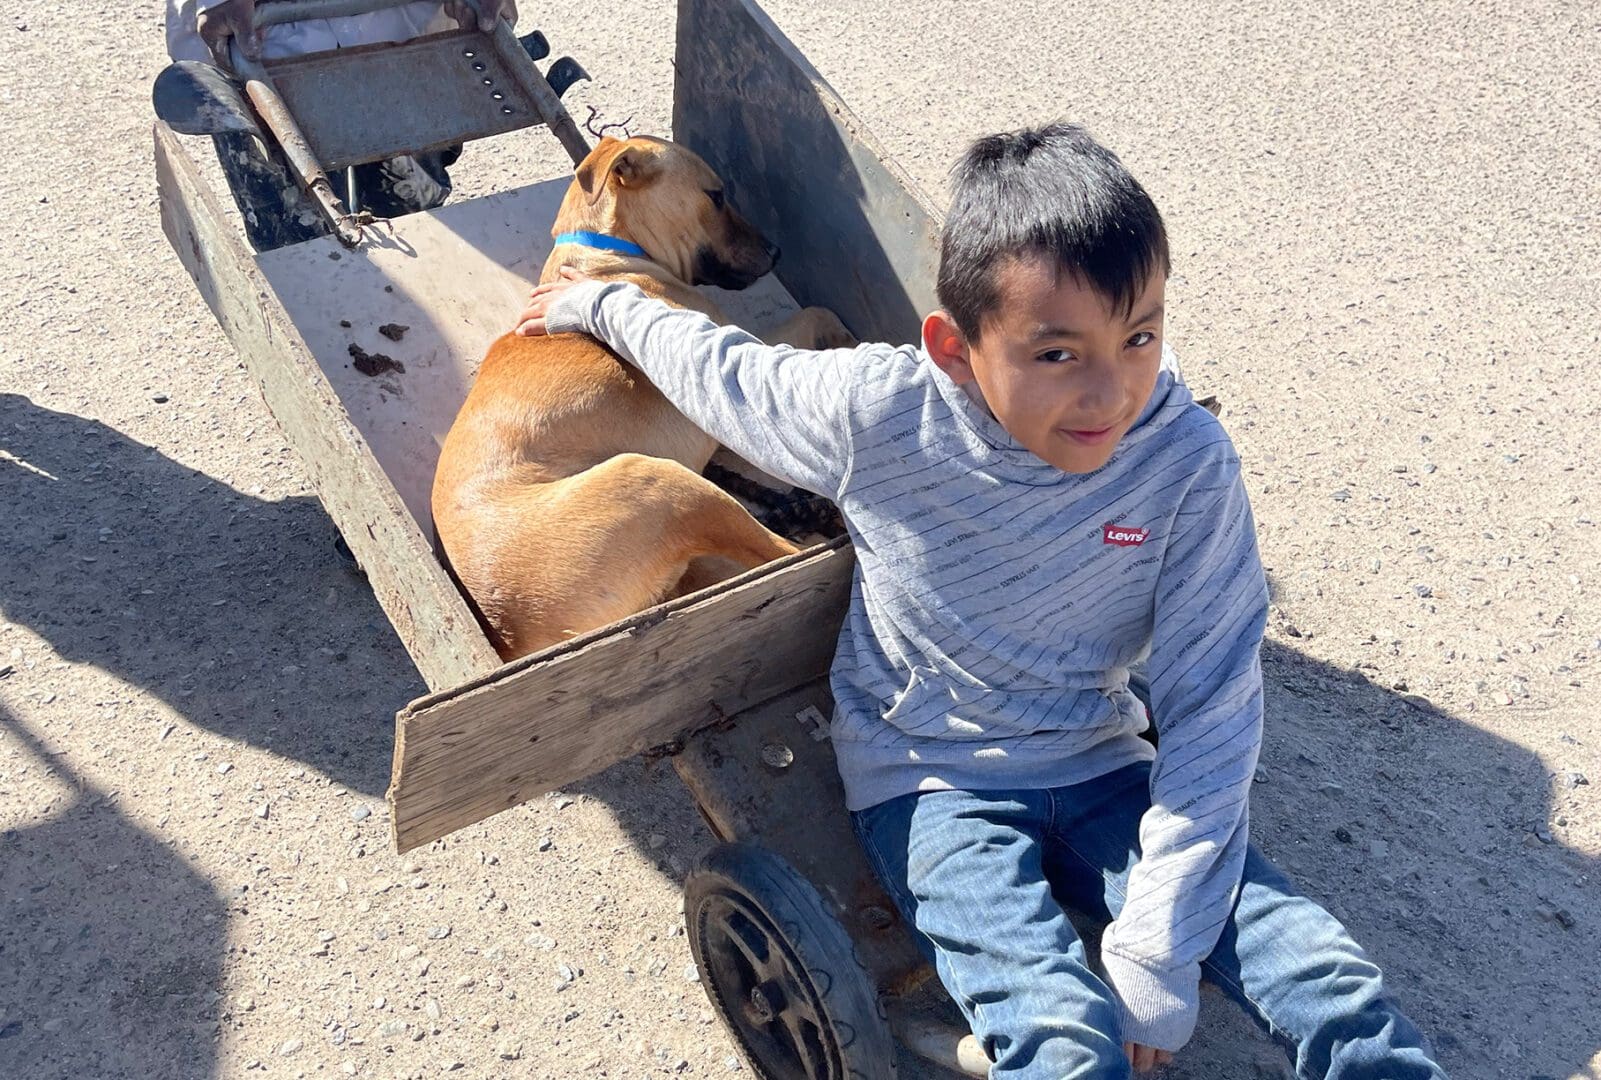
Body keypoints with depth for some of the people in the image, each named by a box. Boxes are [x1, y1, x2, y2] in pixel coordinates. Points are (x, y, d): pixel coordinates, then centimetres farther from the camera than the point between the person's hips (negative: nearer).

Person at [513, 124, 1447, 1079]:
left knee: (1346, 1002, -15)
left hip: (1098, 768, 2)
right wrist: (602, 303, 18)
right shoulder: (878, 416, -20)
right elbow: (717, 364, 1)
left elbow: (1211, 710, -14)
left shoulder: (1189, 462, -19)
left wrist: (1157, 948, -16)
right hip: (929, 785, -1)